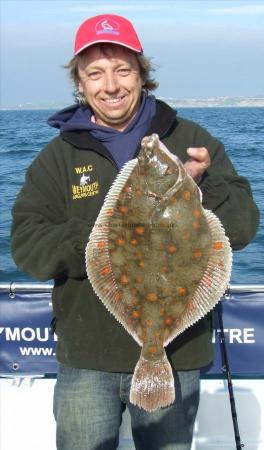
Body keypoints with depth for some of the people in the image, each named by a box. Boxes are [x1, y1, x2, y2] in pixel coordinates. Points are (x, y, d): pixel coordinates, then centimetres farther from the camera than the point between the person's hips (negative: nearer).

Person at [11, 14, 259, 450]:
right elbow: (27, 246, -6)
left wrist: (204, 184, -25)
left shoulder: (190, 140, -1)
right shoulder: (59, 156, 1)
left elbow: (243, 227, -6)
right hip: (86, 358, 0)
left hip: (174, 353, 0)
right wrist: (95, 239, -23)